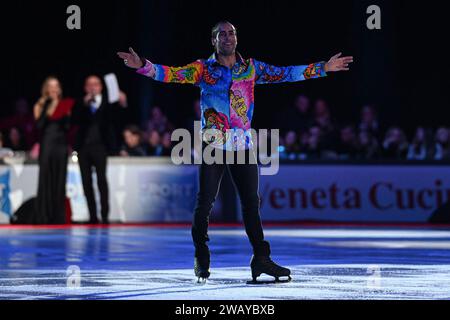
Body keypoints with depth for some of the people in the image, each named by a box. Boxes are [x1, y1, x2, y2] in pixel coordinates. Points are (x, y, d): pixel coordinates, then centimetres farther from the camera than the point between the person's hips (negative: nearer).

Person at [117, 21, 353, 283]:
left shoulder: (251, 67, 10)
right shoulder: (203, 69, 2)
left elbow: (286, 74, 8)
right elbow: (171, 74, -8)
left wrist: (324, 68, 4)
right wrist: (143, 65, -24)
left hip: (243, 144, 3)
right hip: (213, 143, -2)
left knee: (252, 201, 4)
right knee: (205, 202, 0)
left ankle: (261, 258, 8)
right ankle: (201, 259, 12)